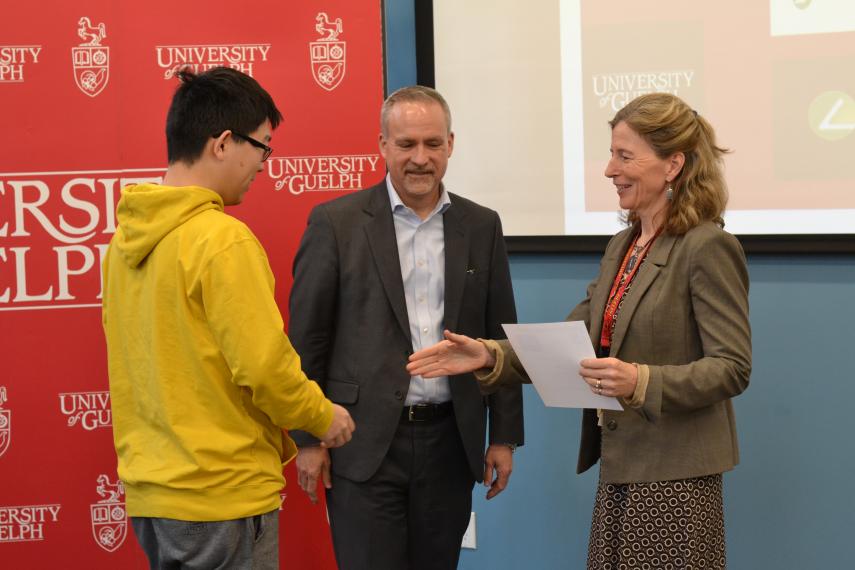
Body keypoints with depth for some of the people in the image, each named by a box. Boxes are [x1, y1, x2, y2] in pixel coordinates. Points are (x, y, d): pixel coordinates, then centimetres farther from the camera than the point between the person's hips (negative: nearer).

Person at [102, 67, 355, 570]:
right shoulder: (223, 239, -18)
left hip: (147, 490, 8)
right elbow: (265, 365, -19)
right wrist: (323, 416, -1)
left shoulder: (127, 237, 6)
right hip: (222, 494, -8)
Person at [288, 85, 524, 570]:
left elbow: (500, 336, 9)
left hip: (449, 440, 3)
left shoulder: (482, 226, 7)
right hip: (364, 441, -3)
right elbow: (308, 338, -2)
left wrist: (505, 436, 7)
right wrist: (308, 438, -4)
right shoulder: (336, 222, -3)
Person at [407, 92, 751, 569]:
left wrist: (641, 382, -30)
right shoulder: (621, 247, 13)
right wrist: (491, 356, -3)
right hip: (620, 468, 8)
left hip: (674, 476, -7)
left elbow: (732, 368, -17)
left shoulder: (708, 248, -12)